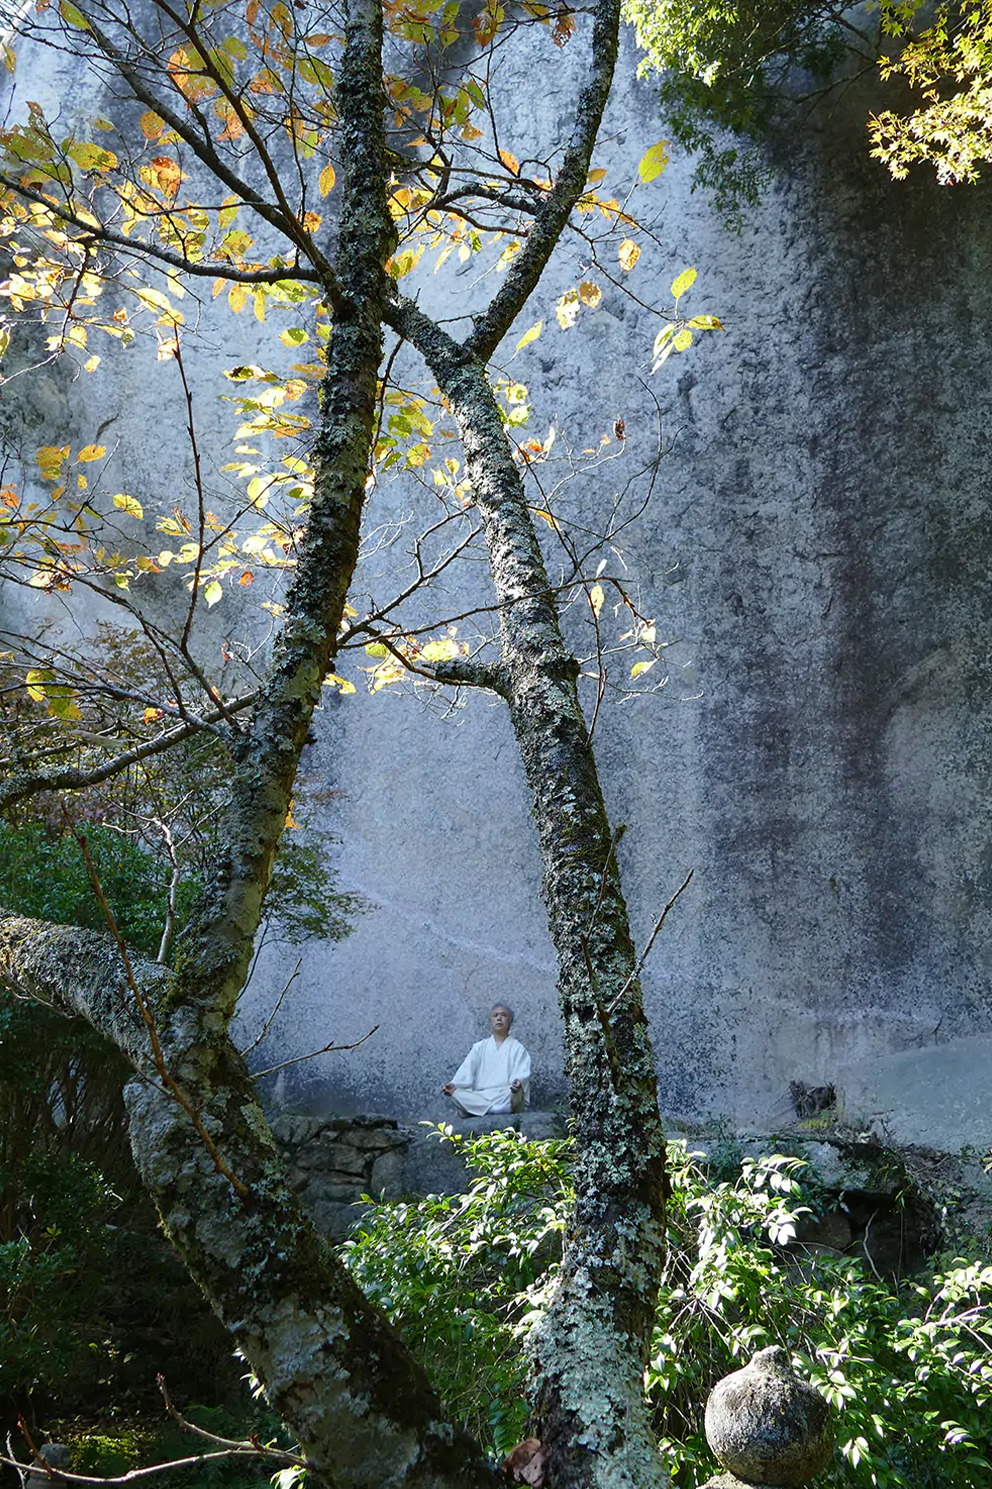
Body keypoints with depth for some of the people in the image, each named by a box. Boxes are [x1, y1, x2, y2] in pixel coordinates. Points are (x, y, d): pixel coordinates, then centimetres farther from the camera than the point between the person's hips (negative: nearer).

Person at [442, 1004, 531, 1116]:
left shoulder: (517, 1047, 11)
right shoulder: (479, 1047, 19)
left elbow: (522, 1072, -6)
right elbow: (467, 1069, 6)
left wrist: (518, 1083, -31)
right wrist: (454, 1084, -14)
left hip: (507, 1097, -3)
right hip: (480, 1096, 3)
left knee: (515, 1094, -38)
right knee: (458, 1095, -27)